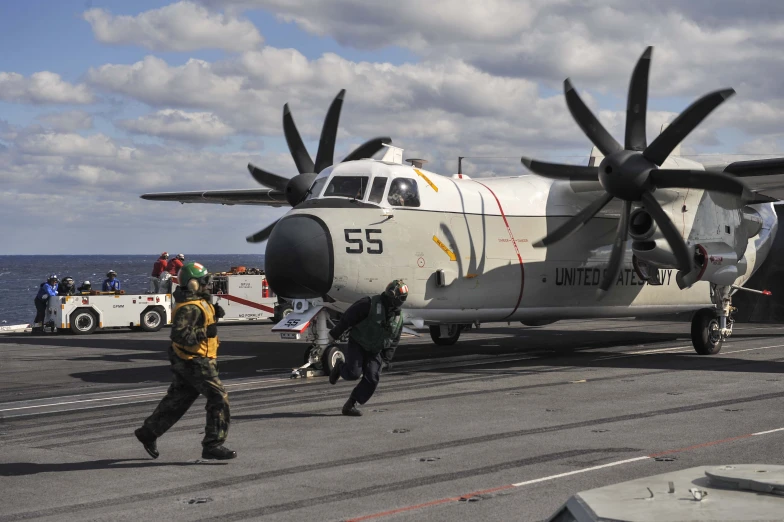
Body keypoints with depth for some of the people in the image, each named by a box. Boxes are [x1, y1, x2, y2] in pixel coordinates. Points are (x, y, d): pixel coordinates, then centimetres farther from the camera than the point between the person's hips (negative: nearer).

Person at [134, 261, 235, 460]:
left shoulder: (198, 302, 11)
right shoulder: (189, 308, -21)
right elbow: (178, 334, -27)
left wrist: (214, 315, 6)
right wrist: (206, 332, -28)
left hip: (186, 362, 10)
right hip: (195, 362, -10)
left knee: (176, 401, 18)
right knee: (219, 399, -8)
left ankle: (148, 433, 28)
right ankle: (213, 445, -6)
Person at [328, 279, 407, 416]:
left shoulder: (398, 318, 4)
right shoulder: (370, 304, -17)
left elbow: (394, 341, 13)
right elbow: (348, 317, -14)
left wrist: (386, 358, 4)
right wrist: (335, 334, -12)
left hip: (374, 352, 5)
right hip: (357, 344, -5)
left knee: (372, 378, -9)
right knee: (354, 373, -18)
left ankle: (350, 405, 2)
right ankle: (340, 366, 19)